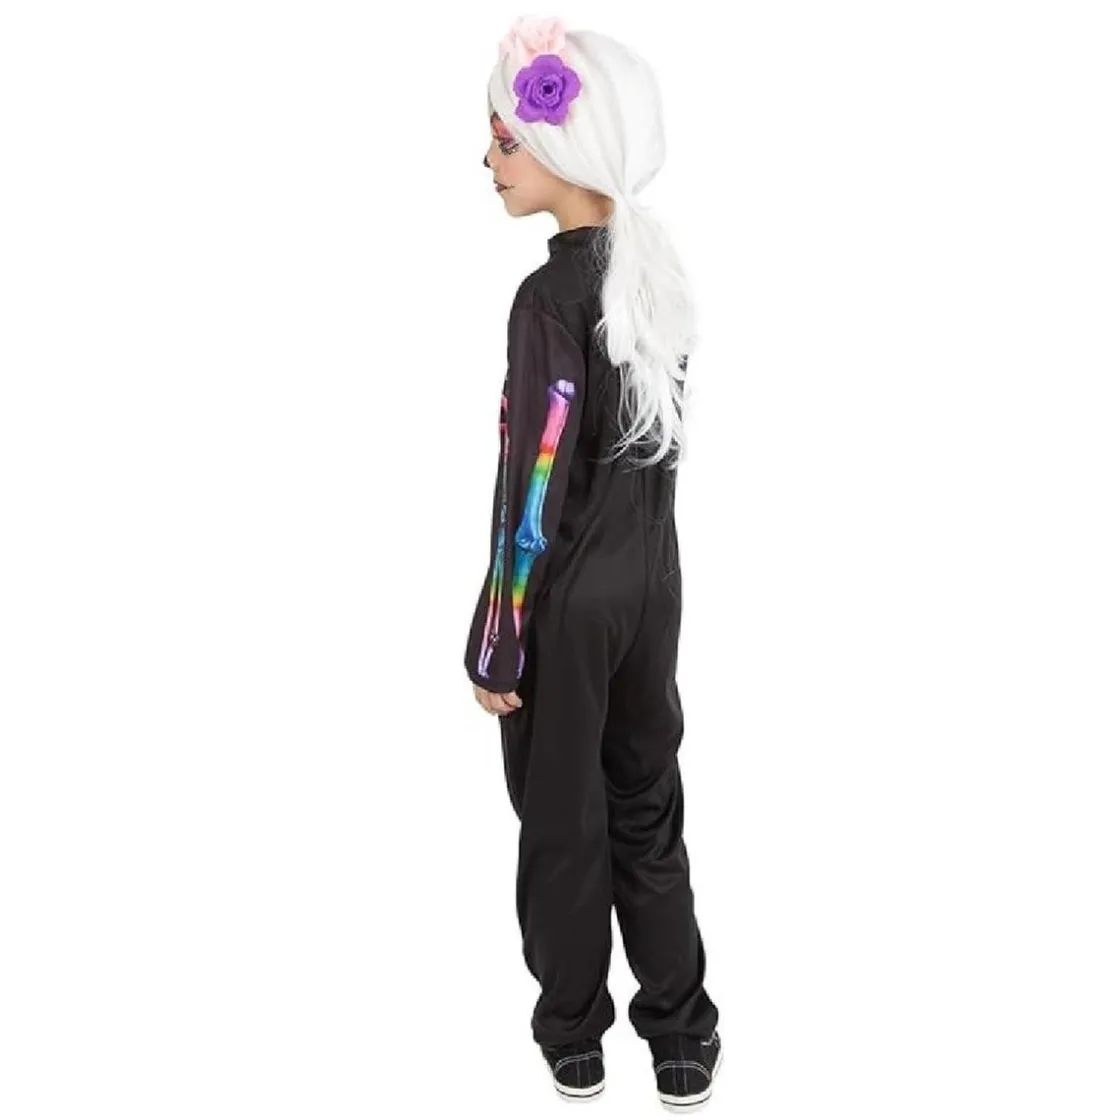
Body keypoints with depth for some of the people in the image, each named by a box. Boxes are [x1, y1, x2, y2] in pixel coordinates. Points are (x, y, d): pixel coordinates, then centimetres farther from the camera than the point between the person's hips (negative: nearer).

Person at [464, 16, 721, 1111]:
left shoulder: (551, 295, -21)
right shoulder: (657, 271, 3)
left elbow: (534, 493, -20)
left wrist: (496, 644, -12)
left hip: (569, 600, -7)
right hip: (652, 578, 7)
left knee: (564, 822, 10)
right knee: (647, 808, 17)